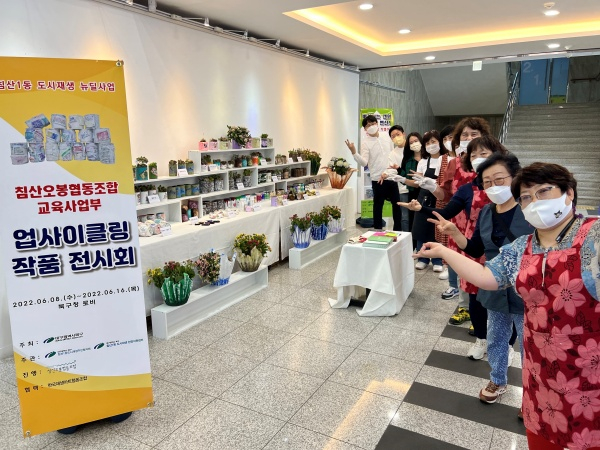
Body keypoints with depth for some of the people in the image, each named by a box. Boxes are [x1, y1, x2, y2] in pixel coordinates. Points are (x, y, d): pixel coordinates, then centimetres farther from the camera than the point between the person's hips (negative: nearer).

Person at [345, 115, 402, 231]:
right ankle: (378, 230, 16)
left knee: (397, 204, 11)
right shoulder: (365, 142, -8)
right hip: (378, 179, -5)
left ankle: (398, 230, 25)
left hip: (392, 176, 5)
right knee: (378, 205, 4)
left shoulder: (386, 137, 6)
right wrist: (354, 152, -36)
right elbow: (364, 162, -21)